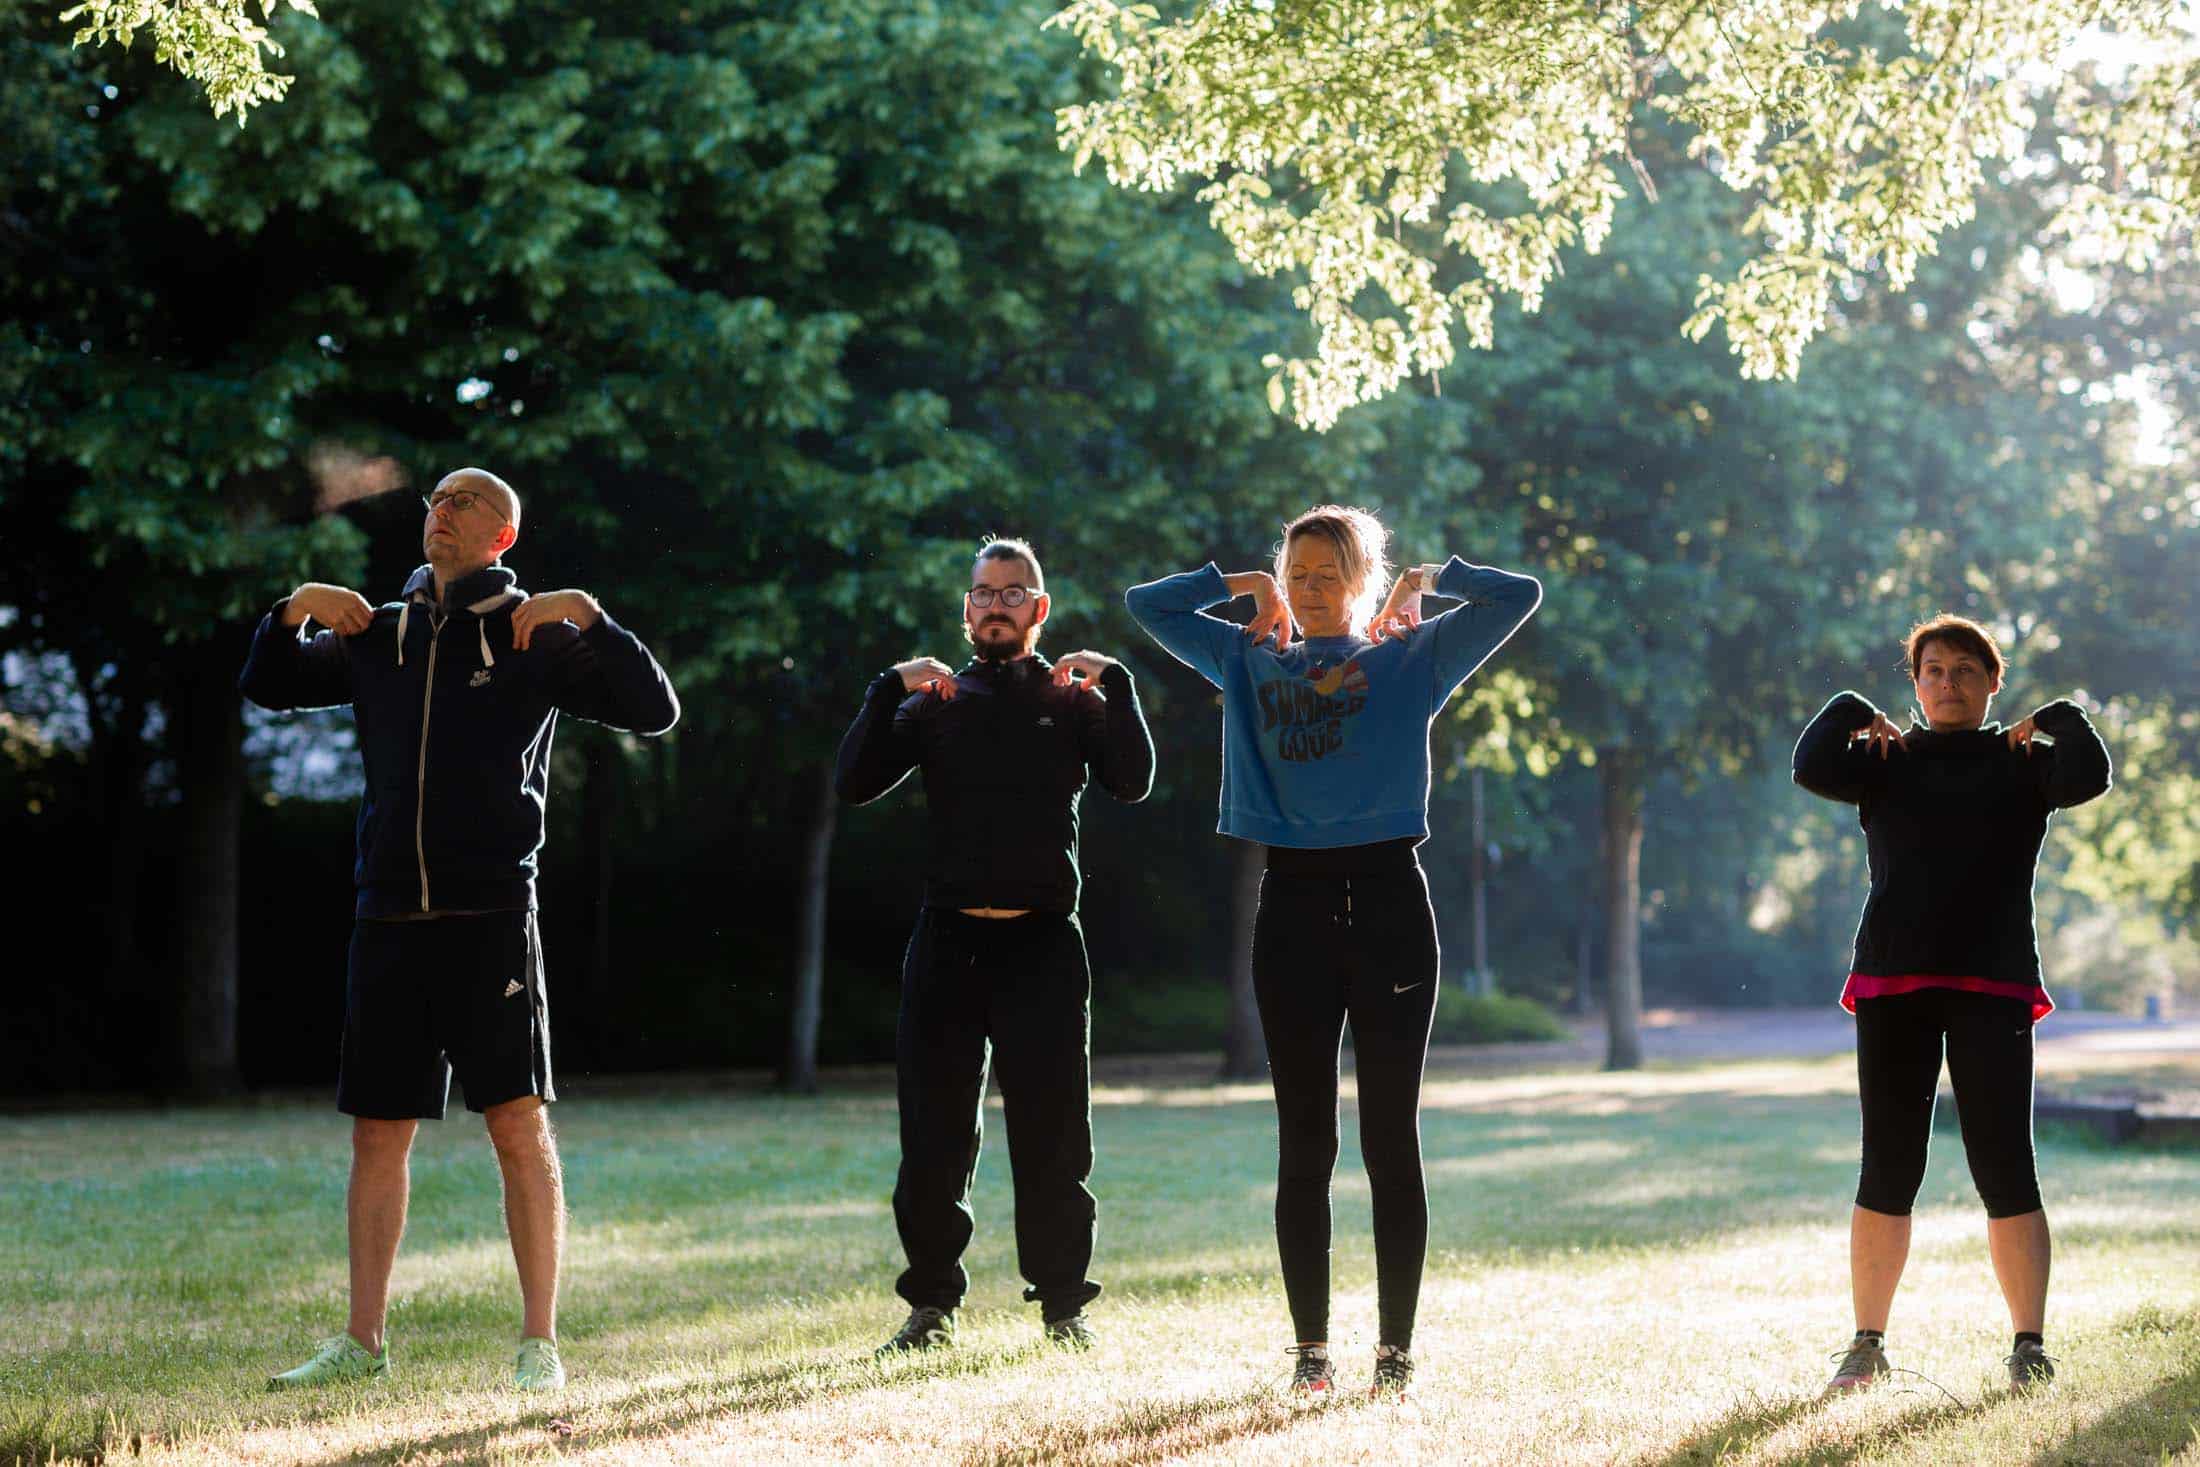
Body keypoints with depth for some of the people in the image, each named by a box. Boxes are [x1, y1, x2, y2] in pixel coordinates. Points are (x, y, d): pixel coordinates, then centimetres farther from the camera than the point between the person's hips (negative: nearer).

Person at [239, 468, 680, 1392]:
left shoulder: (535, 639, 2)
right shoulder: (378, 637, 14)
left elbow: (654, 710, -4)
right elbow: (265, 687, 24)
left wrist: (587, 618, -15)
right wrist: (293, 612, 6)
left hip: (490, 914, -4)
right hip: (388, 917, 4)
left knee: (518, 1124, -7)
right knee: (379, 1133, 8)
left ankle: (539, 1344, 0)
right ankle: (362, 1343, 17)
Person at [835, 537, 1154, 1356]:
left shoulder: (1074, 699, 10)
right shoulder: (934, 701, 13)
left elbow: (1131, 783, -6)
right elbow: (853, 784, 1)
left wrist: (1113, 684, -12)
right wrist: (891, 690, -8)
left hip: (1043, 942, -1)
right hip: (948, 940, 1)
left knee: (1052, 1134, 0)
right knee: (934, 1134, 2)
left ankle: (1063, 1304, 9)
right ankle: (931, 1304, 11)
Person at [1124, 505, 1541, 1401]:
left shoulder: (1413, 657, 8)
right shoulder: (1251, 663, 15)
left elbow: (1519, 596, 3)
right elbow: (1147, 604, 20)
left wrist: (1428, 579, 10)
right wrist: (1242, 584, 17)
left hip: (1388, 899, -2)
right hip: (1293, 903, 2)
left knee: (1392, 1135, 0)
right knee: (1303, 1138, 3)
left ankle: (1396, 1350, 6)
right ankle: (1311, 1351, 8)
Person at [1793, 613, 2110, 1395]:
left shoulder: (2021, 763, 10)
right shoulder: (1886, 762, 12)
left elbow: (2089, 775, -10)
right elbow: (1812, 768, -7)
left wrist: (2057, 717, 2)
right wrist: (1852, 714, 3)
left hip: (1992, 988, -1)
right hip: (1893, 987, 1)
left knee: (2005, 1168, -5)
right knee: (1887, 1173, 3)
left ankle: (2030, 1346, -1)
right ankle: (1867, 1346, 10)